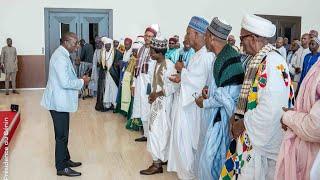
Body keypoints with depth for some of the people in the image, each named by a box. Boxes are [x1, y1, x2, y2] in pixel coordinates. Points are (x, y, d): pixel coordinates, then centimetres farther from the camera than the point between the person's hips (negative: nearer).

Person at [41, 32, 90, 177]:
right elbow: (65, 83, -26)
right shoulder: (60, 57, -21)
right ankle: (61, 168, 10)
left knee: (63, 134, 20)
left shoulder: (62, 55, 11)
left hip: (61, 101, 10)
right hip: (59, 103, -10)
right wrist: (82, 82, -14)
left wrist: (79, 80, 9)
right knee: (62, 135, 0)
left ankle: (65, 159, 33)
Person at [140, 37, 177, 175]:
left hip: (163, 103, -9)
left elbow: (172, 87, -21)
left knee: (159, 131, -5)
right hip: (156, 102, 9)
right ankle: (159, 159, 24)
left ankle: (157, 164, 4)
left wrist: (157, 94, -16)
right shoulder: (157, 64, 10)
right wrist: (152, 94, 3)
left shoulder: (169, 65, -17)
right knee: (154, 130, 13)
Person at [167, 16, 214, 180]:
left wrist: (182, 69, -11)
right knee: (184, 139, 18)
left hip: (191, 106, -10)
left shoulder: (204, 56, -22)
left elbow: (197, 81, -25)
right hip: (186, 102, 10)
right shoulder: (199, 54, 10)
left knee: (185, 140, 2)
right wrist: (181, 77, 2)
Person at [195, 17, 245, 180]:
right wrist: (208, 89, 5)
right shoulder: (222, 56, 8)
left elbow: (226, 96, -21)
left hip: (222, 117, -9)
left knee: (210, 157, -1)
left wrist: (204, 103, -8)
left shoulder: (230, 59, -21)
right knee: (208, 154, 17)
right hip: (215, 115, 9)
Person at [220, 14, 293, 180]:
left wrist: (242, 123, -15)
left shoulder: (272, 62, -21)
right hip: (251, 136, 8)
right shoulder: (258, 60, 8)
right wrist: (237, 116, 5)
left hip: (262, 141, -8)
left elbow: (270, 110, -27)